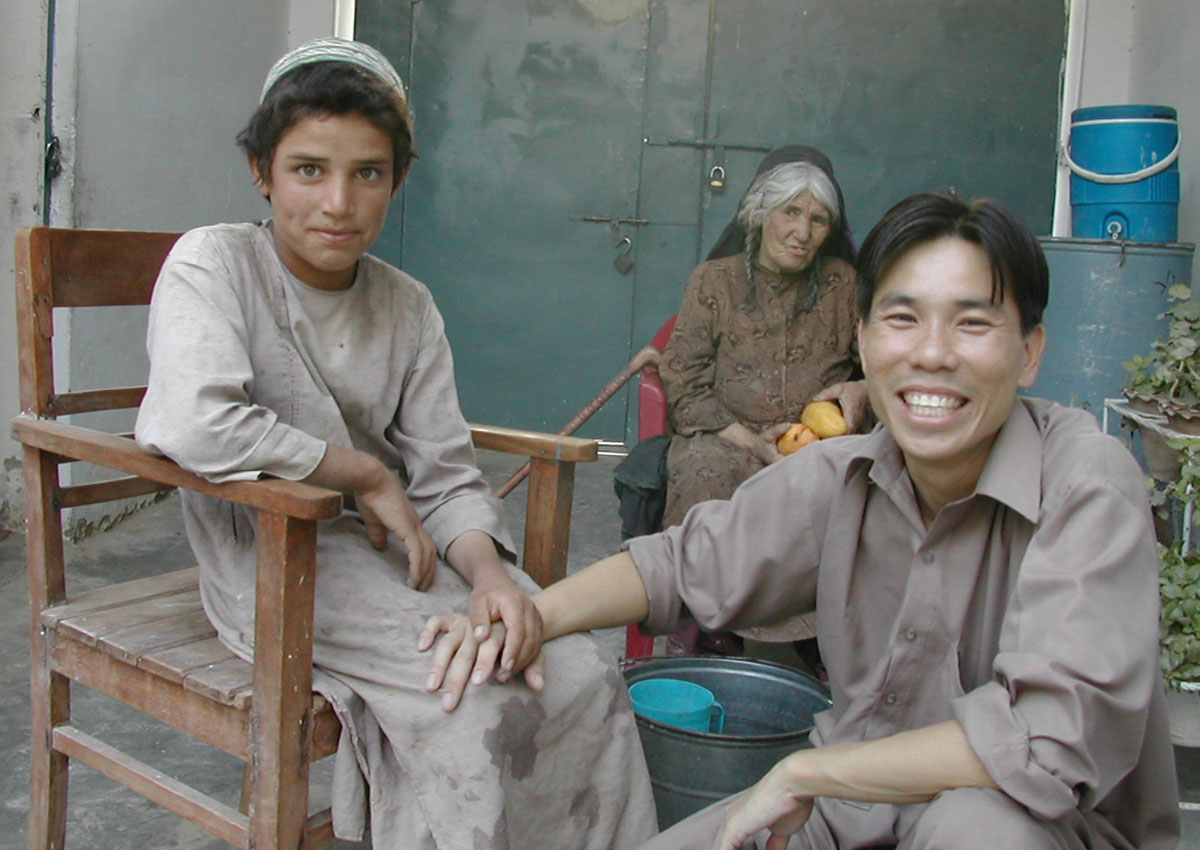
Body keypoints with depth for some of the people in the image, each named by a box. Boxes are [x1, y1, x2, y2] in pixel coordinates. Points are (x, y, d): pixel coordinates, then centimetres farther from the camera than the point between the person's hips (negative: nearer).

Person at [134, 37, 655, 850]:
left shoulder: (408, 307, 7)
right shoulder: (213, 261, -7)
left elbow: (445, 476, 4)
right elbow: (195, 426, -25)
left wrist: (490, 571, -17)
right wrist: (368, 476, -15)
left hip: (390, 546, 5)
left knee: (583, 674, -13)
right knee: (478, 700, -25)